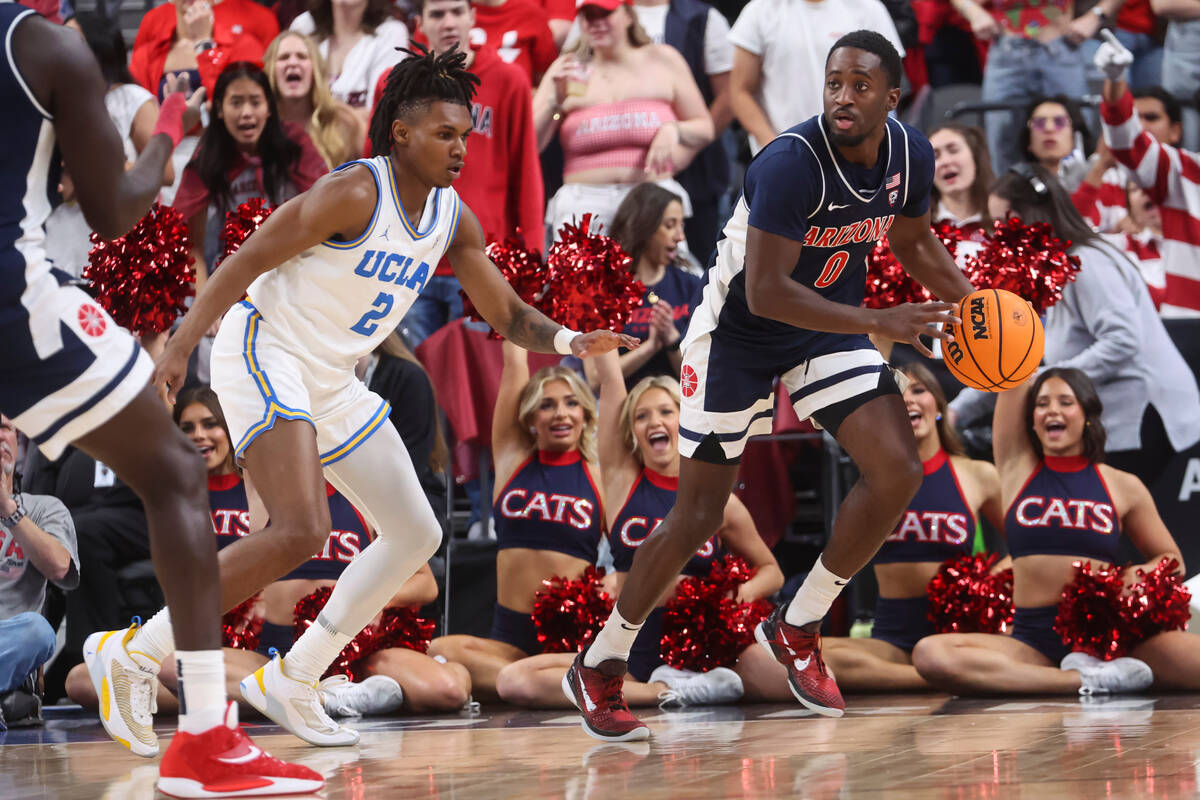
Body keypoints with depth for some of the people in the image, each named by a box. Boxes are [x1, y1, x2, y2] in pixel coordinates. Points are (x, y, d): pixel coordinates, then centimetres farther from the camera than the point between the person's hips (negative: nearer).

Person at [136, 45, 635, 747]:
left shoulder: (455, 221, 5)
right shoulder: (355, 193, -19)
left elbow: (507, 314, 12)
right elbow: (247, 261, -18)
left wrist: (571, 341, -9)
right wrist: (181, 348, -22)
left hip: (332, 384, 9)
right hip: (263, 355, -9)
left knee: (416, 535, 8)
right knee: (300, 533, -26)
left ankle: (289, 684, 14)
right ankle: (138, 654, -19)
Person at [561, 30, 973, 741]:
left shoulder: (910, 155, -9)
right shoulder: (791, 163, -31)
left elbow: (914, 241, 13)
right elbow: (765, 292, -33)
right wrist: (876, 324, -36)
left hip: (830, 327, 6)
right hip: (740, 333, -6)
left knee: (898, 472, -12)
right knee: (699, 517, -2)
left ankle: (798, 628, 7)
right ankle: (599, 666, 18)